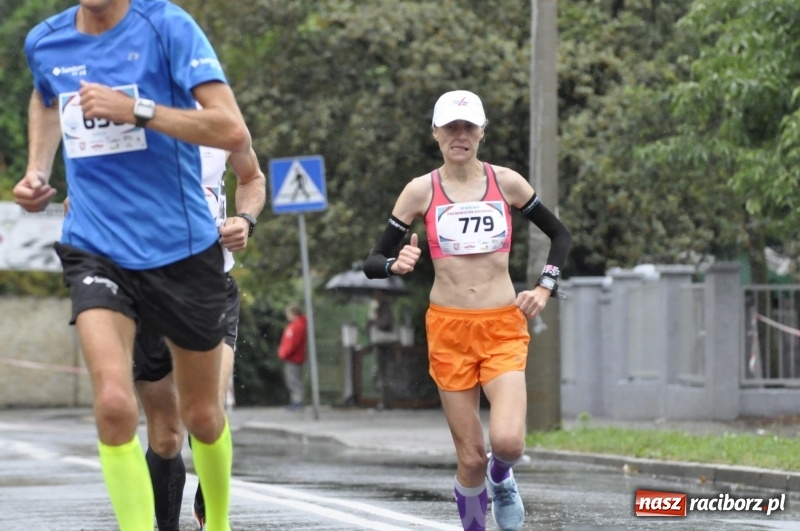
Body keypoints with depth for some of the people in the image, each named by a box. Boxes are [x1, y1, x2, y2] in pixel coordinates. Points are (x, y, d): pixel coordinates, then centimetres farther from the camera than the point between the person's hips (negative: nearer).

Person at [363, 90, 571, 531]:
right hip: (448, 329, 0)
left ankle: (500, 479, 17)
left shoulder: (506, 182, 3)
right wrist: (396, 265, -21)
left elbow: (560, 235, 16)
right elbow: (372, 261, 1)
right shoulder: (421, 191, 0)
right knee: (471, 458, -3)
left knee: (508, 442, -19)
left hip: (503, 328, 0)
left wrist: (545, 288, 3)